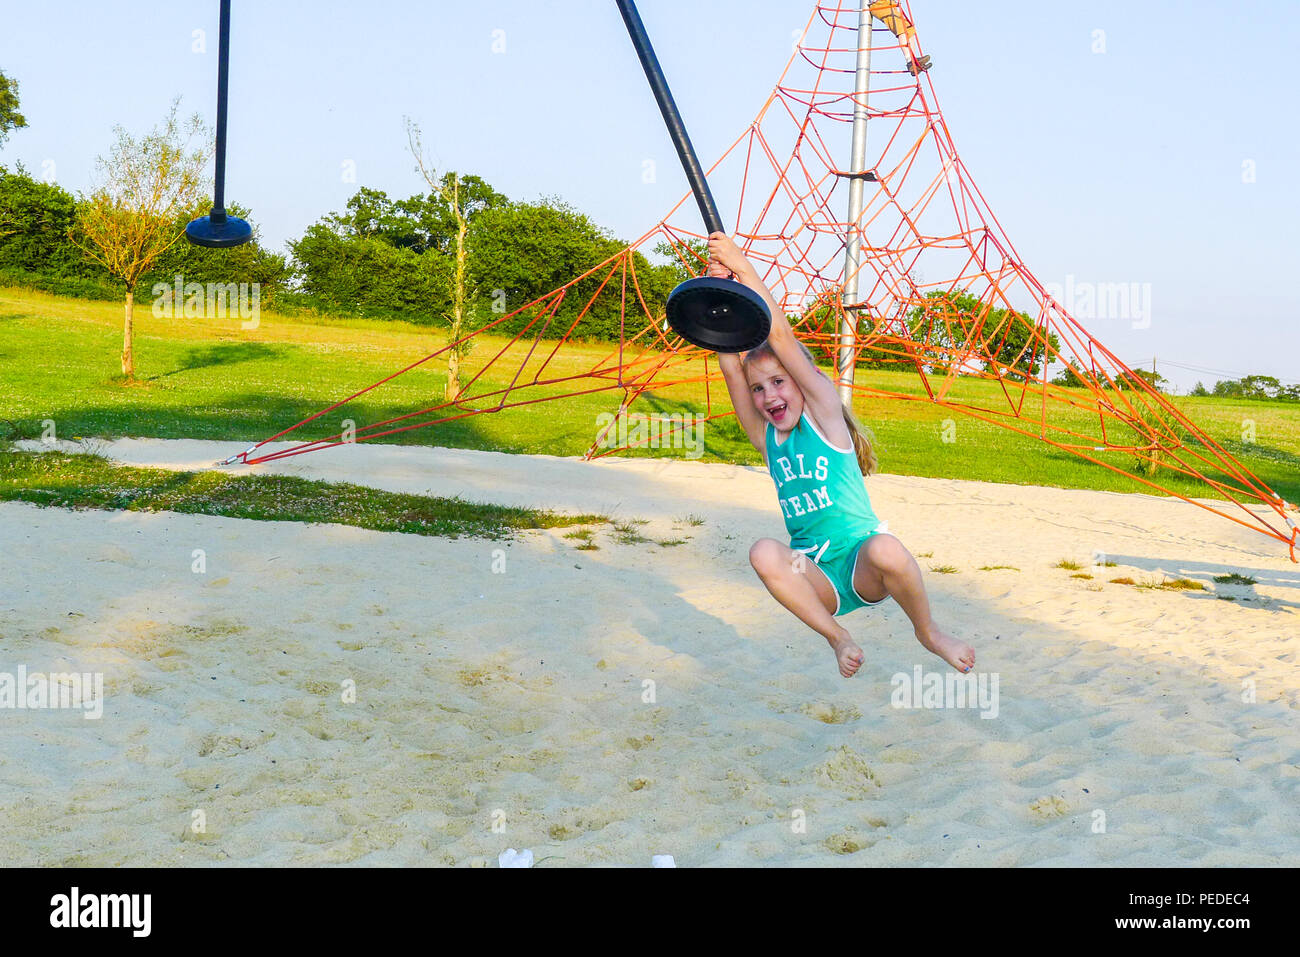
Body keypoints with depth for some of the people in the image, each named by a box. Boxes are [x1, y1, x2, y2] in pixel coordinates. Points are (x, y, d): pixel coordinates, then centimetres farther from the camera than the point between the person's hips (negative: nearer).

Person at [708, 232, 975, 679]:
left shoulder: (824, 415, -2)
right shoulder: (764, 437, 9)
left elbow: (781, 336, -11)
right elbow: (731, 366, -5)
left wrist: (742, 266, -15)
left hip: (861, 566, -3)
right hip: (817, 582, 3)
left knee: (885, 549, -38)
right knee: (764, 554, -29)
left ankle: (928, 632, -6)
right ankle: (838, 637, -11)